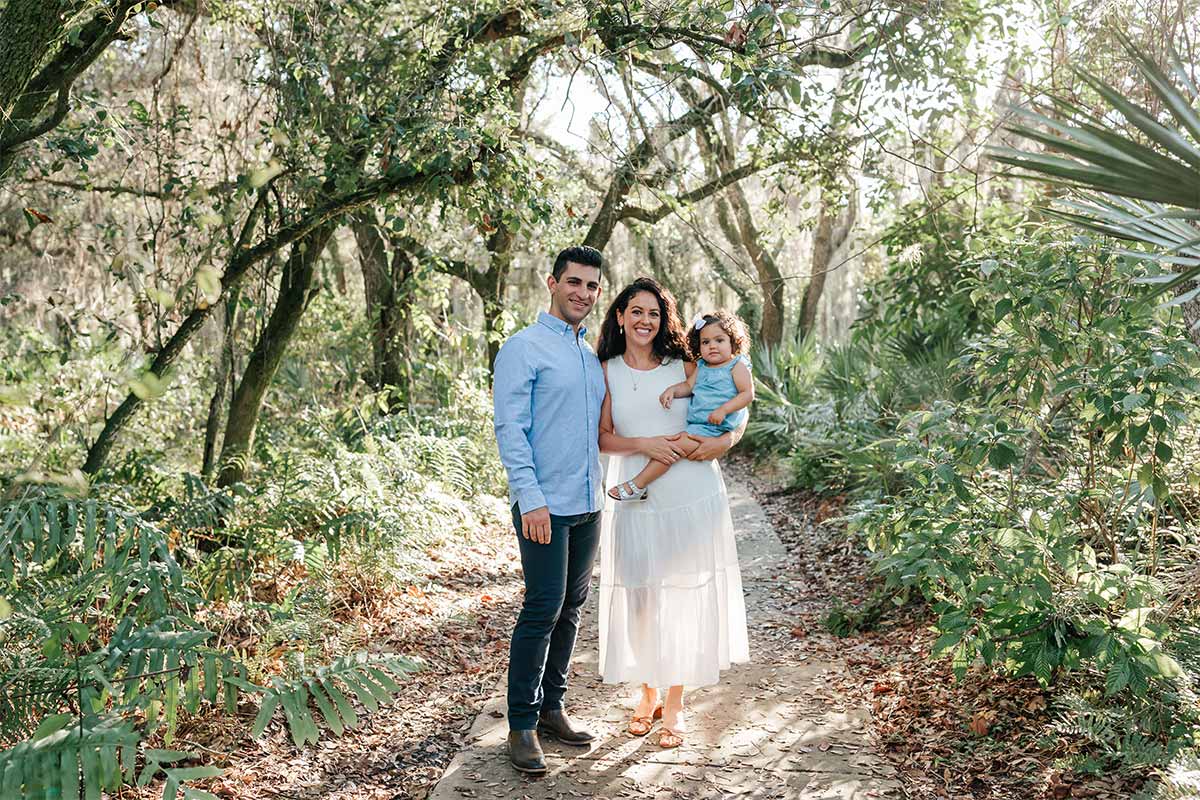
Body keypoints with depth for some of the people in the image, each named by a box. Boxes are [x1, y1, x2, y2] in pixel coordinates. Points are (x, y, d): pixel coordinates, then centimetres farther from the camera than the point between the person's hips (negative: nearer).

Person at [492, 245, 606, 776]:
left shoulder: (592, 355, 16)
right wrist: (531, 499, -19)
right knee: (543, 609, -6)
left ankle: (551, 706, 24)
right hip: (545, 505, -7)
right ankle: (522, 724, 6)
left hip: (588, 504, 7)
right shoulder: (524, 348, -7)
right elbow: (510, 429, -13)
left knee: (571, 608, 12)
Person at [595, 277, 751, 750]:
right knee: (639, 599, 6)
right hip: (636, 500, 0)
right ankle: (647, 694, 26)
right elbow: (602, 437, 0)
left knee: (684, 599, 4)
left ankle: (674, 705, 18)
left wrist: (725, 440, -8)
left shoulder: (684, 367, 3)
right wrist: (644, 444, -15)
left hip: (692, 499, 0)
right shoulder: (606, 372, 3)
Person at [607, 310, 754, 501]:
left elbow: (748, 394, -9)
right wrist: (673, 390, -10)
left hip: (713, 427, -9)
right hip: (693, 422, 9)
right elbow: (689, 385, 12)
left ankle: (637, 486, -20)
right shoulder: (701, 367, 16)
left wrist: (723, 410, -20)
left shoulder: (737, 366, -3)